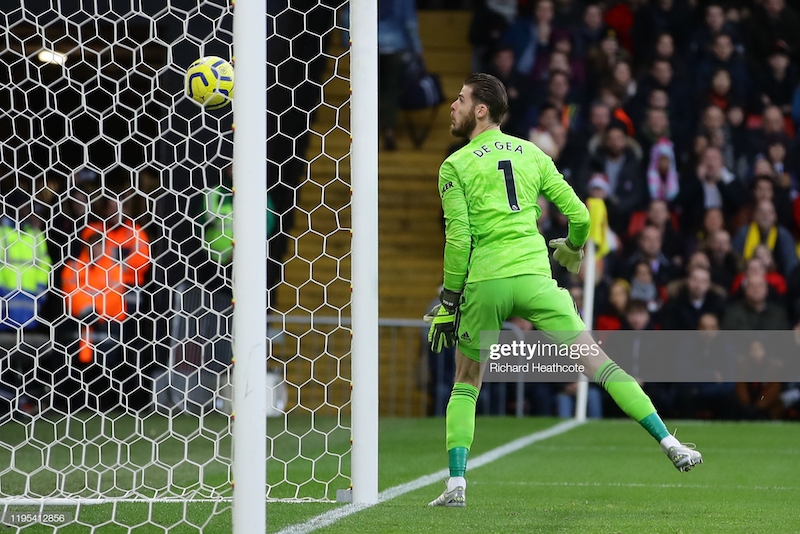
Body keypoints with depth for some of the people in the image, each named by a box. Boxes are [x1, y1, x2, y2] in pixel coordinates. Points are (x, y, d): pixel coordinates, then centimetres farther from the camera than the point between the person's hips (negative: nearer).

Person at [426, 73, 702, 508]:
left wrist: (448, 301, 3)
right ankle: (669, 443, -6)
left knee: (465, 385, 15)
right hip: (533, 275, 2)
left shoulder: (455, 166, 3)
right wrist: (573, 249, 33)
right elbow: (579, 214, 12)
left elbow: (458, 239, -5)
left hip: (484, 282, -2)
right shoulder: (531, 154, 13)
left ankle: (455, 485, 4)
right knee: (599, 363, 2)